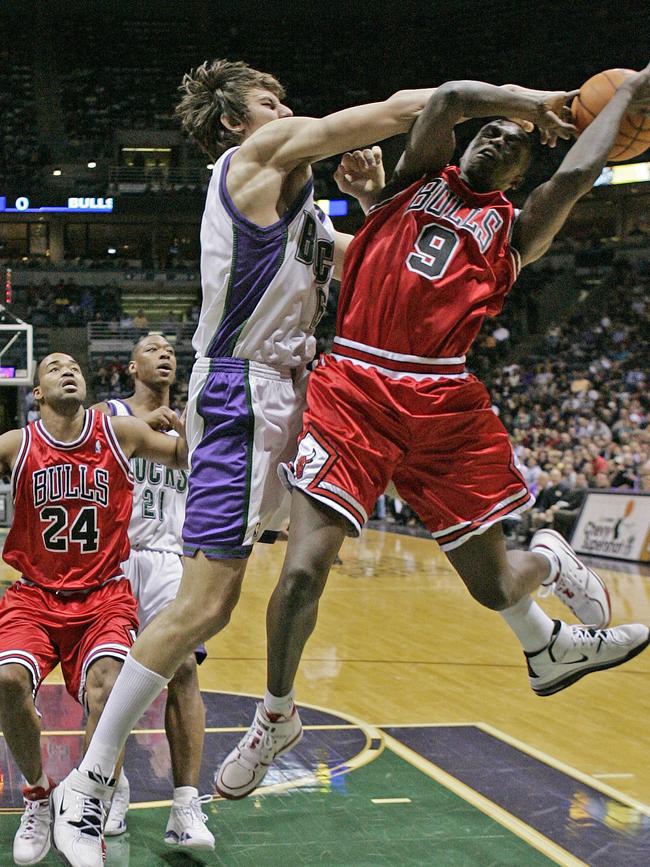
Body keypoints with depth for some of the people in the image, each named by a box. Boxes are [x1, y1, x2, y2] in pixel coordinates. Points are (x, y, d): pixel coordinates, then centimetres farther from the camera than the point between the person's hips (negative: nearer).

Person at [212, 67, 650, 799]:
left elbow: (575, 174, -2)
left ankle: (548, 561, 45)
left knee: (493, 585, 6)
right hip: (353, 389, -1)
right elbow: (448, 97, 0)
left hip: (443, 404, 2)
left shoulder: (512, 231, 16)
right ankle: (275, 718, 12)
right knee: (302, 573, -13)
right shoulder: (420, 178, 17)